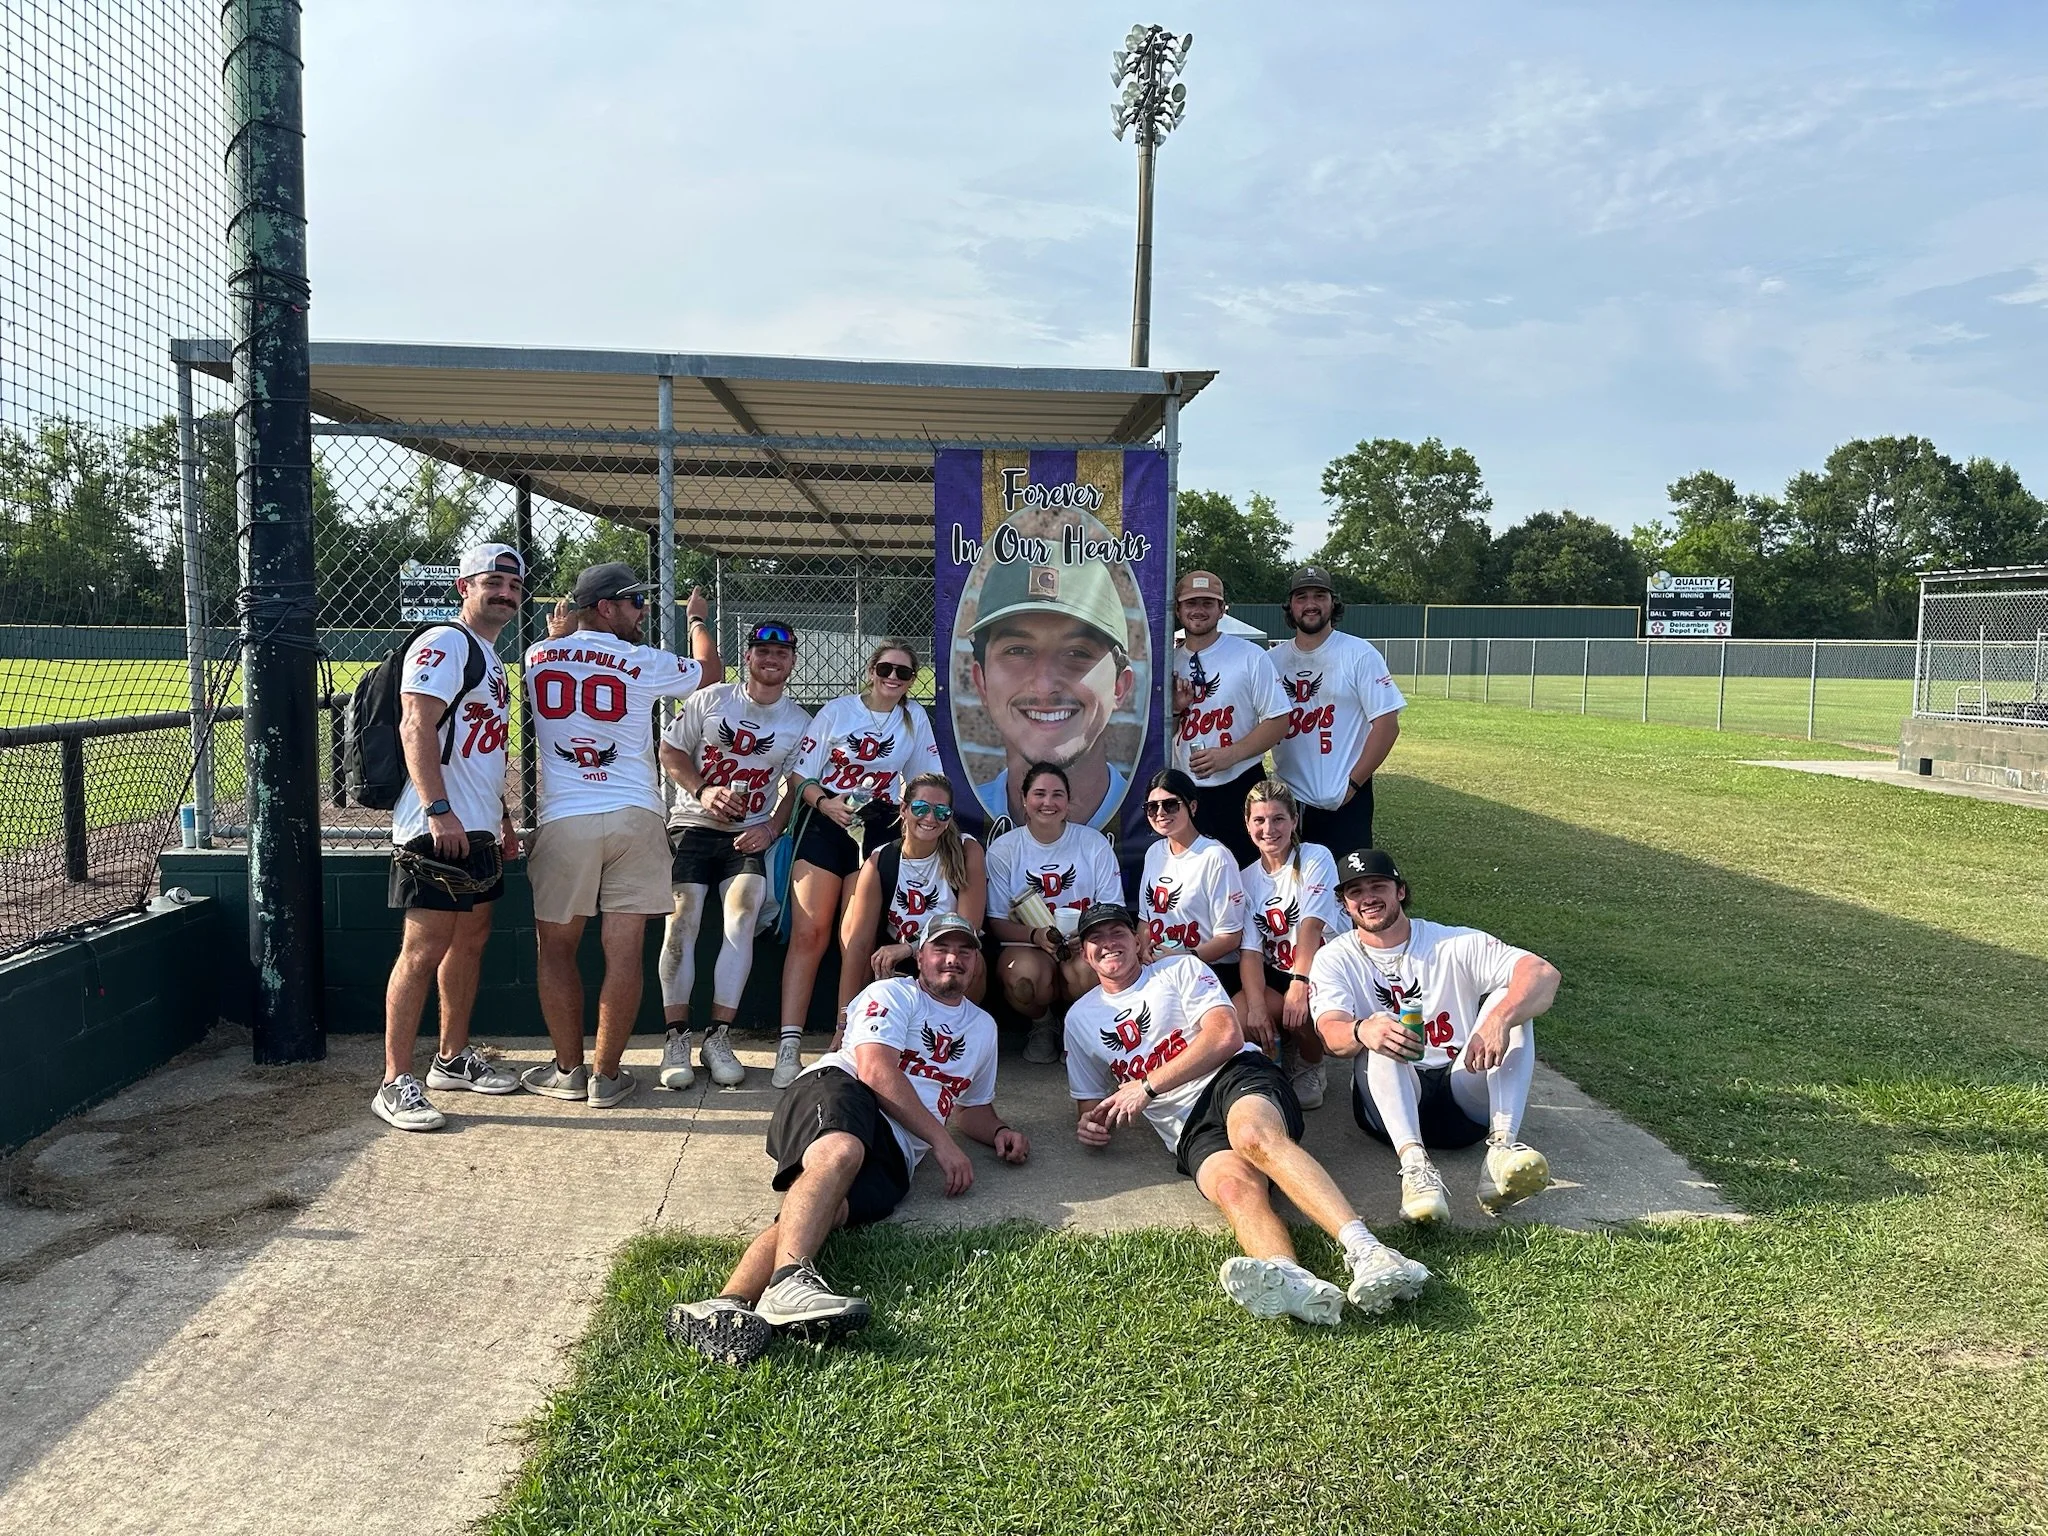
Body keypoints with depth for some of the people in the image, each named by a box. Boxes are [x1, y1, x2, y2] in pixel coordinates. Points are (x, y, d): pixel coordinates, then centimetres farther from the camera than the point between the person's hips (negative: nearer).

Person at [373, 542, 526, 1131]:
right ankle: (396, 1082, -4)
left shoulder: (492, 659, 21)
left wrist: (502, 818, 25)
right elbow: (415, 726, -20)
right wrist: (439, 811, -27)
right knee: (424, 949, -9)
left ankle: (453, 1058, 26)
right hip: (437, 829, -10)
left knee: (471, 939, 14)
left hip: (478, 830, 10)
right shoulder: (444, 643, -9)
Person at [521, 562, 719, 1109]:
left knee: (557, 946, 13)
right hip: (635, 818, -1)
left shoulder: (539, 656, 7)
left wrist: (561, 631, 49)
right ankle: (607, 1075, 7)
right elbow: (710, 668, 21)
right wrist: (697, 618, 37)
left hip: (563, 822, 2)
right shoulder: (643, 663, 2)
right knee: (624, 952, 2)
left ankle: (568, 1070, 17)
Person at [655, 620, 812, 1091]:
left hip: (750, 835, 1)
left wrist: (771, 828, -7)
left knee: (743, 911, -21)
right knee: (682, 918, -16)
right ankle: (676, 1038, -8)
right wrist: (703, 791, -12)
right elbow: (670, 752, 4)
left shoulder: (800, 722, 7)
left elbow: (796, 787, 9)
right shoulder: (709, 699, 3)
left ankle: (719, 1037, -15)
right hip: (694, 825, 0)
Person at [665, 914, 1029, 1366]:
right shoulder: (891, 994, 13)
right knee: (841, 1151, -42)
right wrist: (942, 1141, -8)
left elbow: (972, 1107, 44)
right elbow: (876, 1070, -4)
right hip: (836, 1092, -2)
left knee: (831, 1206, -33)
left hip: (892, 1152, 3)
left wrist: (999, 1131, 19)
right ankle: (789, 1279, -62)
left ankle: (727, 1308, -55)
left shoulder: (982, 1028, 33)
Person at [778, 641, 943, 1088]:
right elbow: (801, 776, 1)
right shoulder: (837, 711, 3)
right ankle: (789, 1045, -10)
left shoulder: (915, 718, 9)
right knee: (808, 934, -9)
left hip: (878, 829, 2)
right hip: (825, 823, -2)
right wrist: (825, 803, -17)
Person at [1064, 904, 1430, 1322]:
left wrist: (1147, 1086, -5)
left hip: (1239, 1075, -2)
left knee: (1253, 1134, -40)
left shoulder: (1180, 969, 14)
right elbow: (1091, 1101, 30)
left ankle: (1366, 1250, -54)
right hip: (1189, 1130, 2)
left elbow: (1227, 1036, -1)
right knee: (1233, 1185, -34)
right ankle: (1294, 1284, -65)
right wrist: (1089, 1124, 3)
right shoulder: (1081, 1019, 26)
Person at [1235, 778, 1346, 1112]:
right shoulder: (1246, 878, 5)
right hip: (1276, 974, 4)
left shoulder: (1316, 858, -7)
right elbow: (1251, 950, -6)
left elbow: (1311, 925, -21)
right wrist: (1256, 1004, -23)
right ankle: (1286, 1049, 11)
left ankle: (1310, 1068, 1)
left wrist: (1300, 984, -35)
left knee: (1302, 1010, -37)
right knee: (1238, 1017, -26)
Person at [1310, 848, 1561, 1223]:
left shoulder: (1456, 945, 3)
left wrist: (1499, 1019, -33)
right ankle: (1414, 1164, -48)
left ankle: (1501, 1148, -36)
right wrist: (1362, 1031, -40)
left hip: (1466, 1097, 1)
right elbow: (1332, 1034, -14)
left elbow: (1544, 974, -12)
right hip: (1389, 1104, -1)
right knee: (1380, 1032, -28)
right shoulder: (1334, 959, 5)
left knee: (1509, 1000, -18)